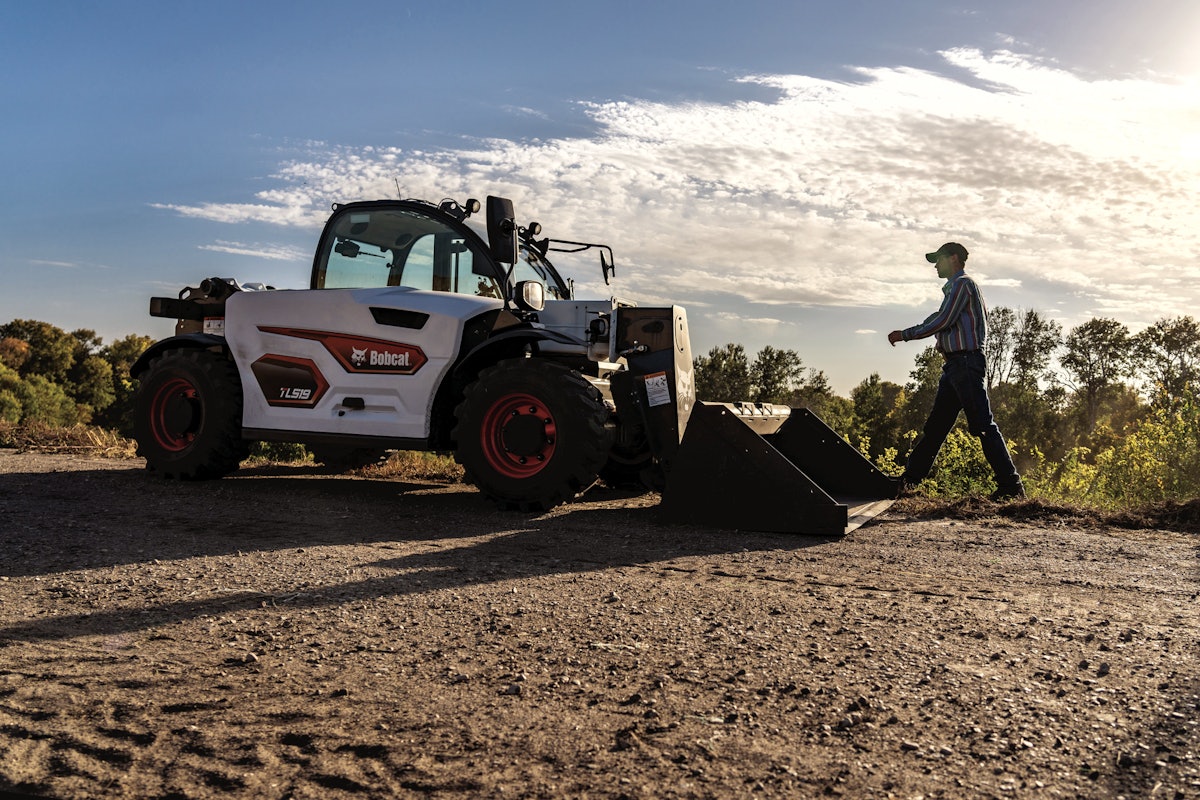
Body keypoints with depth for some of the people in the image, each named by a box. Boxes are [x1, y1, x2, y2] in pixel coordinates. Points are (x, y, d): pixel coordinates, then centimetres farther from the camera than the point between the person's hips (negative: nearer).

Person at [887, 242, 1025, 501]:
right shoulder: (955, 287, 22)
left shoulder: (962, 284, -8)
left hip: (966, 361, -10)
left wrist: (905, 334, -8)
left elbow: (942, 321, -15)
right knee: (935, 424, 11)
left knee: (983, 426, -10)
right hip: (955, 365, 10)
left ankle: (1010, 485, -7)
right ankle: (910, 478, 17)